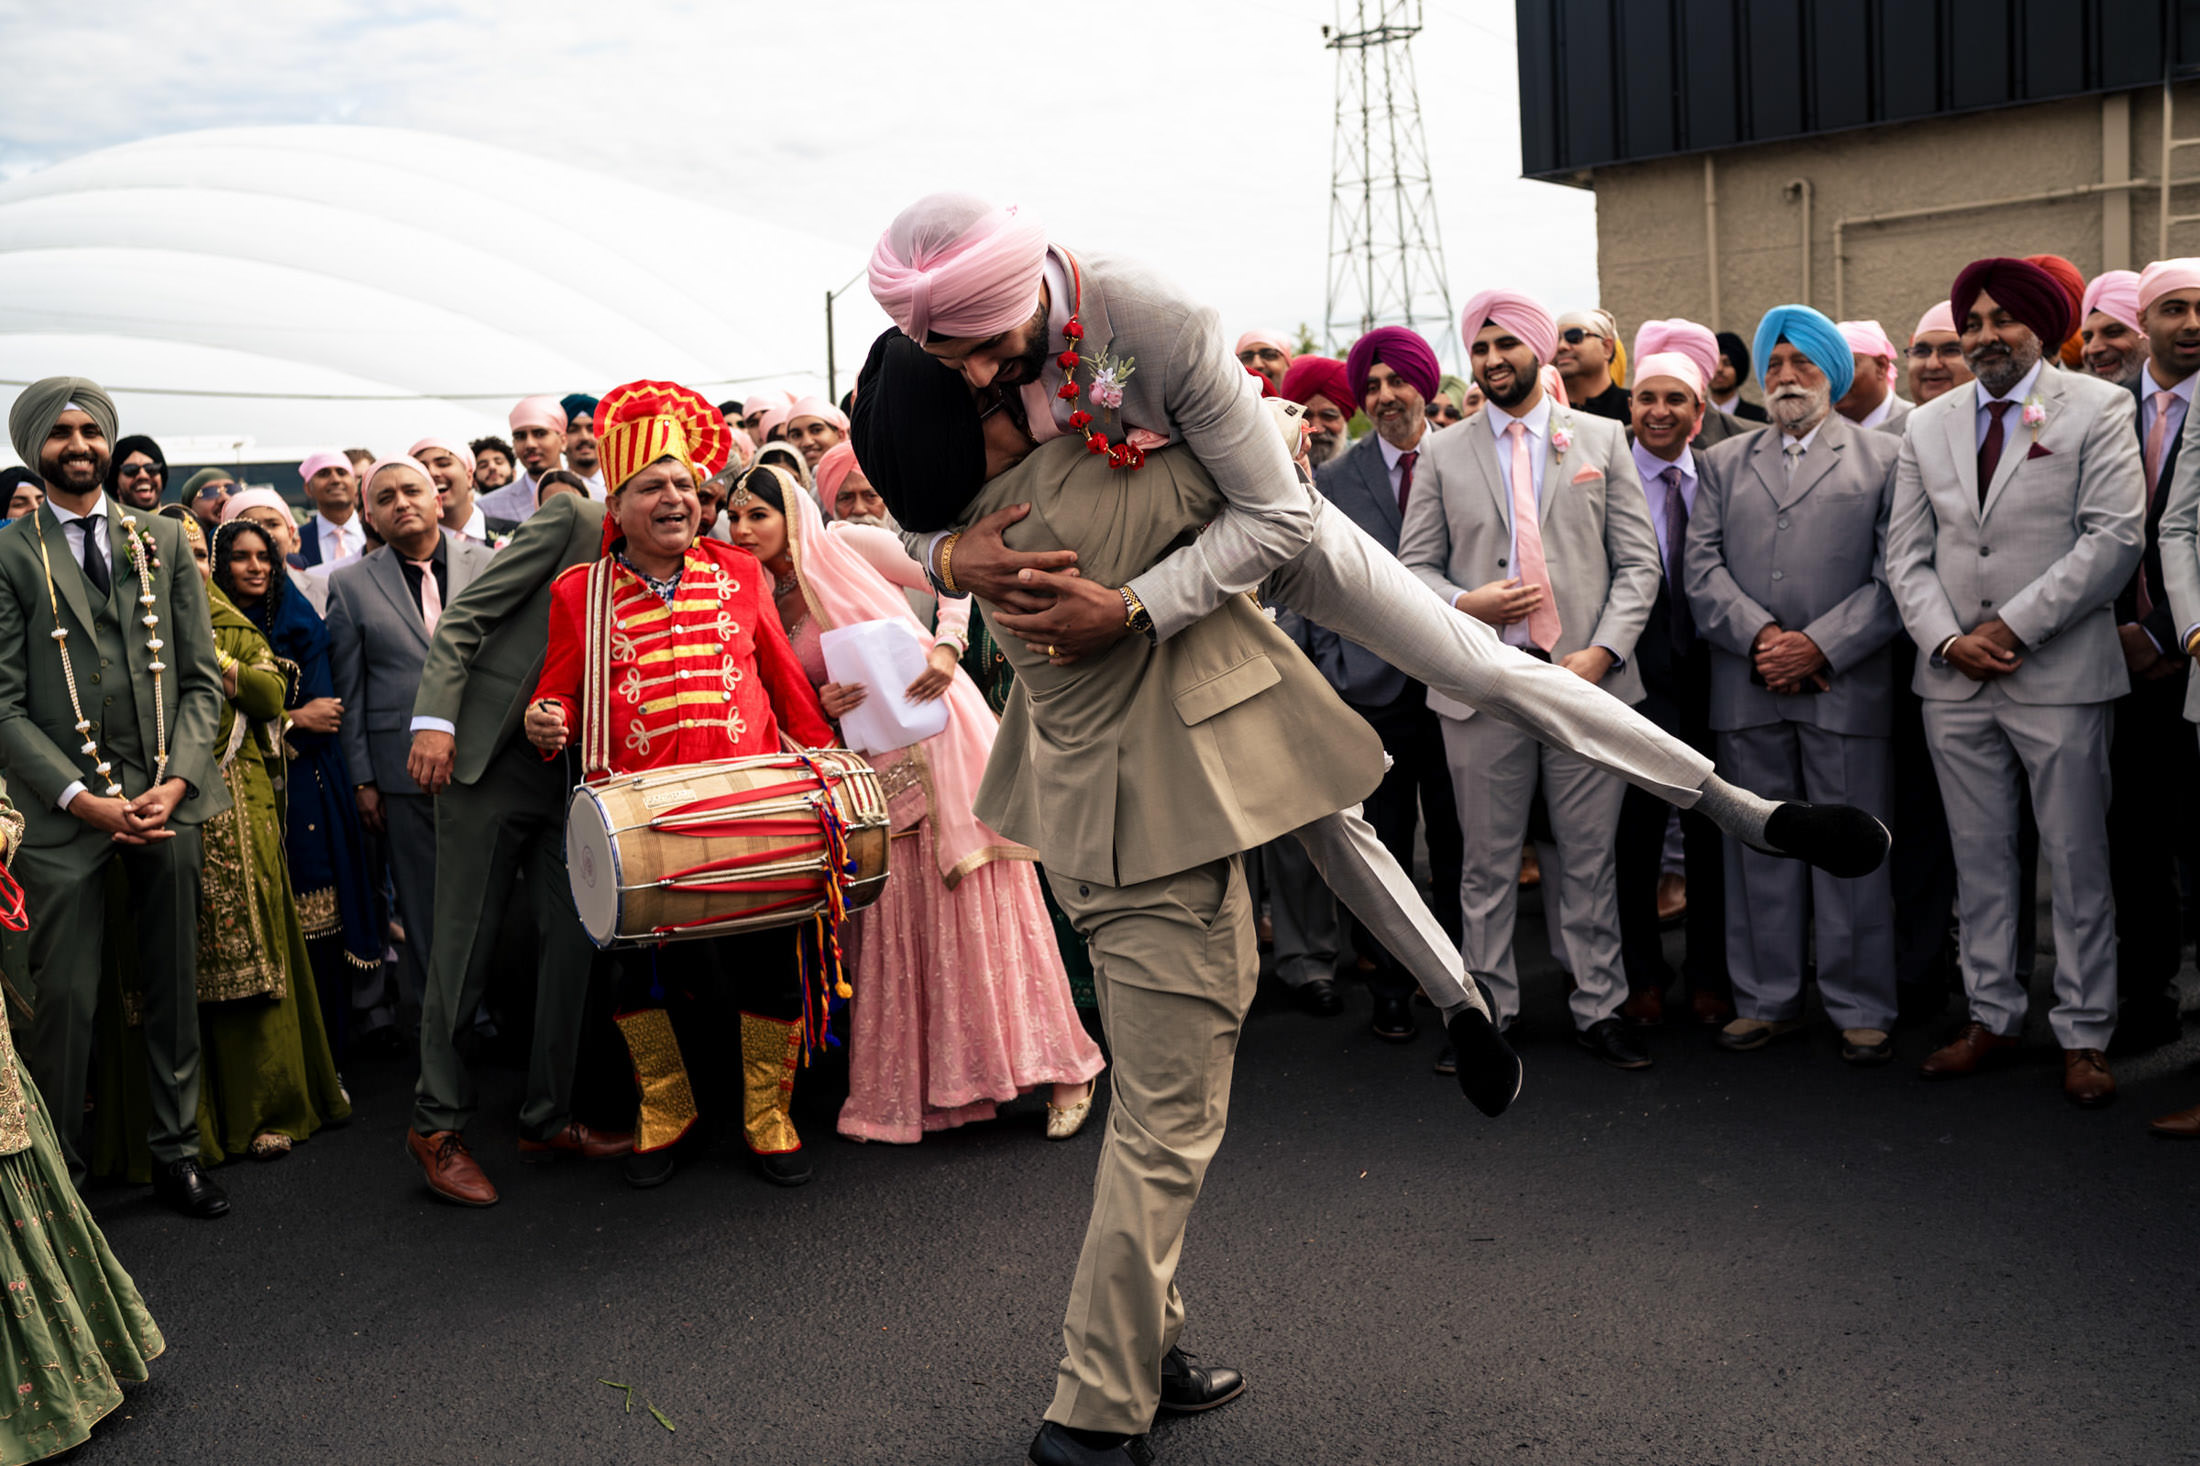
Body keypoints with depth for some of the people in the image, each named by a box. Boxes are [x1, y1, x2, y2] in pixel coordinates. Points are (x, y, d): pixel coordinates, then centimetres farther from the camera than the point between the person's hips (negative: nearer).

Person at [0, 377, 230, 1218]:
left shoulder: (164, 543, 11)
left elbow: (201, 677, 8)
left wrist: (176, 781, -5)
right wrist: (82, 798, -13)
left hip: (167, 800, 3)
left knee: (173, 990, 10)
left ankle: (175, 1154, 23)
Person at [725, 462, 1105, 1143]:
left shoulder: (845, 546, 1)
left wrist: (946, 649, -15)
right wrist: (821, 703, -9)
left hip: (936, 727, -5)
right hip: (874, 766, 5)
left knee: (977, 903, -4)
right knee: (893, 920, 4)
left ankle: (1061, 1068, 5)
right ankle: (907, 1090, 14)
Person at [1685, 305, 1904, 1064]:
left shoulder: (1884, 456, 8)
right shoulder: (1724, 462, 16)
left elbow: (1896, 574, -1)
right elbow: (1702, 567, 5)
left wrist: (1819, 646, -12)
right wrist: (1762, 637, -10)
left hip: (1847, 686, -2)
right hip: (1748, 689, 3)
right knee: (1759, 848, 7)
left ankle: (1861, 1009, 12)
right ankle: (1767, 1000, 17)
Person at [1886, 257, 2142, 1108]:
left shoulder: (2097, 408, 1)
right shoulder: (1928, 425, 12)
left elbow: (2116, 537, -9)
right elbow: (1906, 555, 9)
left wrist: (2014, 626, -13)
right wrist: (1947, 640, -7)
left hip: (2060, 673, -3)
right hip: (1954, 679, 4)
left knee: (2077, 861, 3)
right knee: (1980, 860, 10)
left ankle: (2083, 1036, 13)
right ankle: (1992, 1017, 20)